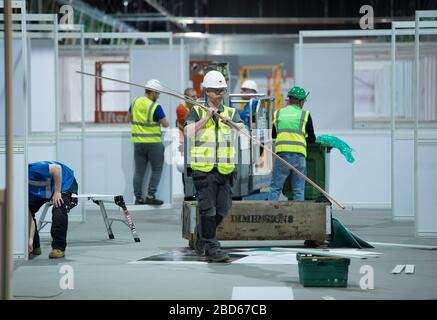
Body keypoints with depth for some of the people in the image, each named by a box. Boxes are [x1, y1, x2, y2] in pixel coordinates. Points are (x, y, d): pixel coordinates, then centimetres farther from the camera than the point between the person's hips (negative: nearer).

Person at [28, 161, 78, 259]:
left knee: (58, 212, -28)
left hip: (65, 181, -7)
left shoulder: (31, 171, -36)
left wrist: (57, 192, -29)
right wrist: (30, 240, -24)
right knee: (28, 212, -3)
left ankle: (59, 248, -16)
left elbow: (57, 168, -33)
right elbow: (30, 218, -15)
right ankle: (34, 246, 10)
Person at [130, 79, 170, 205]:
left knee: (139, 170, 9)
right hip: (153, 142, -5)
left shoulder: (135, 102, 4)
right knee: (157, 169, 6)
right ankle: (150, 196, -3)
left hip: (137, 141, 5)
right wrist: (166, 120, 9)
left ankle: (138, 197, 8)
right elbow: (165, 124, -12)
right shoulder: (155, 107, -15)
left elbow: (131, 119, 18)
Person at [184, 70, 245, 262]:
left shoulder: (231, 112, 14)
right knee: (208, 208, -6)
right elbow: (188, 132, -10)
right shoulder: (197, 111, 5)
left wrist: (230, 122, -20)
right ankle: (211, 247, -2)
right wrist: (206, 118, -15)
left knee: (222, 208, 9)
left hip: (225, 168, 4)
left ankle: (201, 233, 31)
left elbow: (243, 129, -3)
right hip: (204, 167, -4)